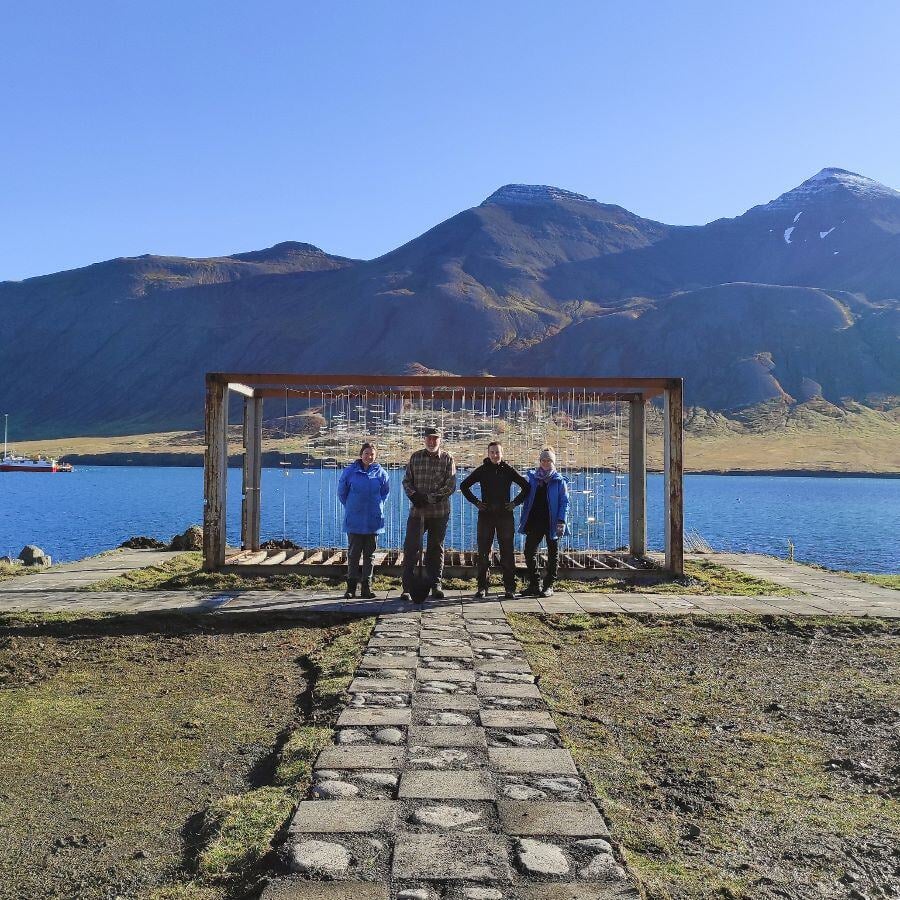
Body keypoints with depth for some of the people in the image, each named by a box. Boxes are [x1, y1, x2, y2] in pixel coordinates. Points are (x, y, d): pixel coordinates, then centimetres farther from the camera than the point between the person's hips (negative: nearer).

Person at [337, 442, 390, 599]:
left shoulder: (380, 473, 1)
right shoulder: (350, 471, -2)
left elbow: (385, 491, 16)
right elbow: (341, 492, 10)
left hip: (373, 520, 1)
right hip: (354, 521, -1)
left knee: (369, 554, 7)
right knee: (353, 553, 2)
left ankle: (367, 587, 14)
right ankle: (351, 587, 9)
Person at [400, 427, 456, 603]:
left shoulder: (447, 459, 2)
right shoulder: (415, 457, 8)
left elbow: (451, 485, -5)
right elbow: (406, 480, 9)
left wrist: (430, 498, -15)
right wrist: (414, 496, -10)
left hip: (440, 511, 0)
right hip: (417, 510, 0)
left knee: (436, 548, 9)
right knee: (411, 547, -6)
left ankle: (435, 584, 20)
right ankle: (407, 587, -1)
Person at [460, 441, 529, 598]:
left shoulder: (508, 470, 4)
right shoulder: (482, 470, 5)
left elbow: (526, 486, 10)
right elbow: (464, 486, 14)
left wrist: (515, 502, 2)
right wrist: (475, 501, 5)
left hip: (505, 515, -1)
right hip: (486, 515, 1)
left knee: (507, 552, 0)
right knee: (483, 552, 1)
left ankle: (510, 588, 6)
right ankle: (482, 587, 8)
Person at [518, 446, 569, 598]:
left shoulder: (559, 481, 0)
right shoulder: (533, 477, 10)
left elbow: (564, 502, -3)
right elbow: (527, 499, 13)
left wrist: (561, 521, -14)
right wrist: (523, 519, 8)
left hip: (551, 523, -3)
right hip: (534, 521, 3)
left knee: (553, 554, 5)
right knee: (529, 552, 2)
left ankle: (549, 586, 13)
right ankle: (534, 585, 13)